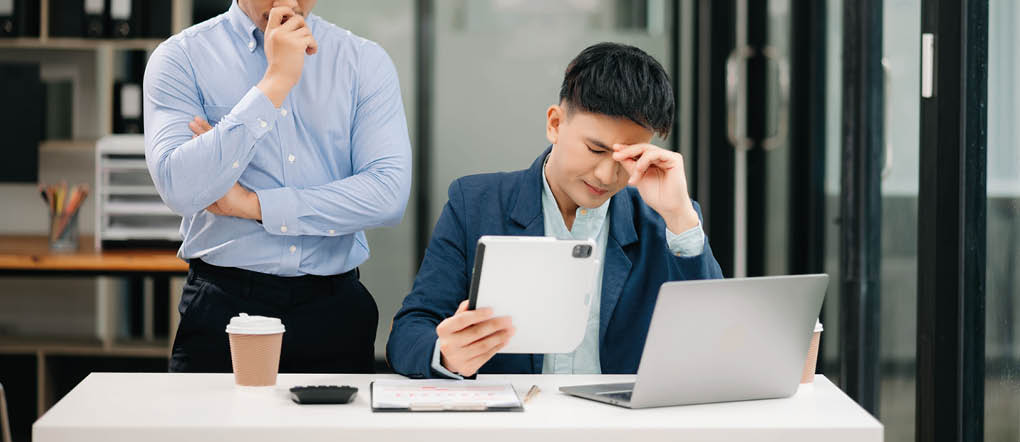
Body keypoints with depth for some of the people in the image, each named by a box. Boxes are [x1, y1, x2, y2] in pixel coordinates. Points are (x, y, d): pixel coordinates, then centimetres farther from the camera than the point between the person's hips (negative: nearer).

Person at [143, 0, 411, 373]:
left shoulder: (366, 62, 3)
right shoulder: (180, 58, -2)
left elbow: (389, 194, -9)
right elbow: (180, 190, -17)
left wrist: (253, 205, -12)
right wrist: (276, 81, -18)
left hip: (333, 310, 2)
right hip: (223, 307, -1)